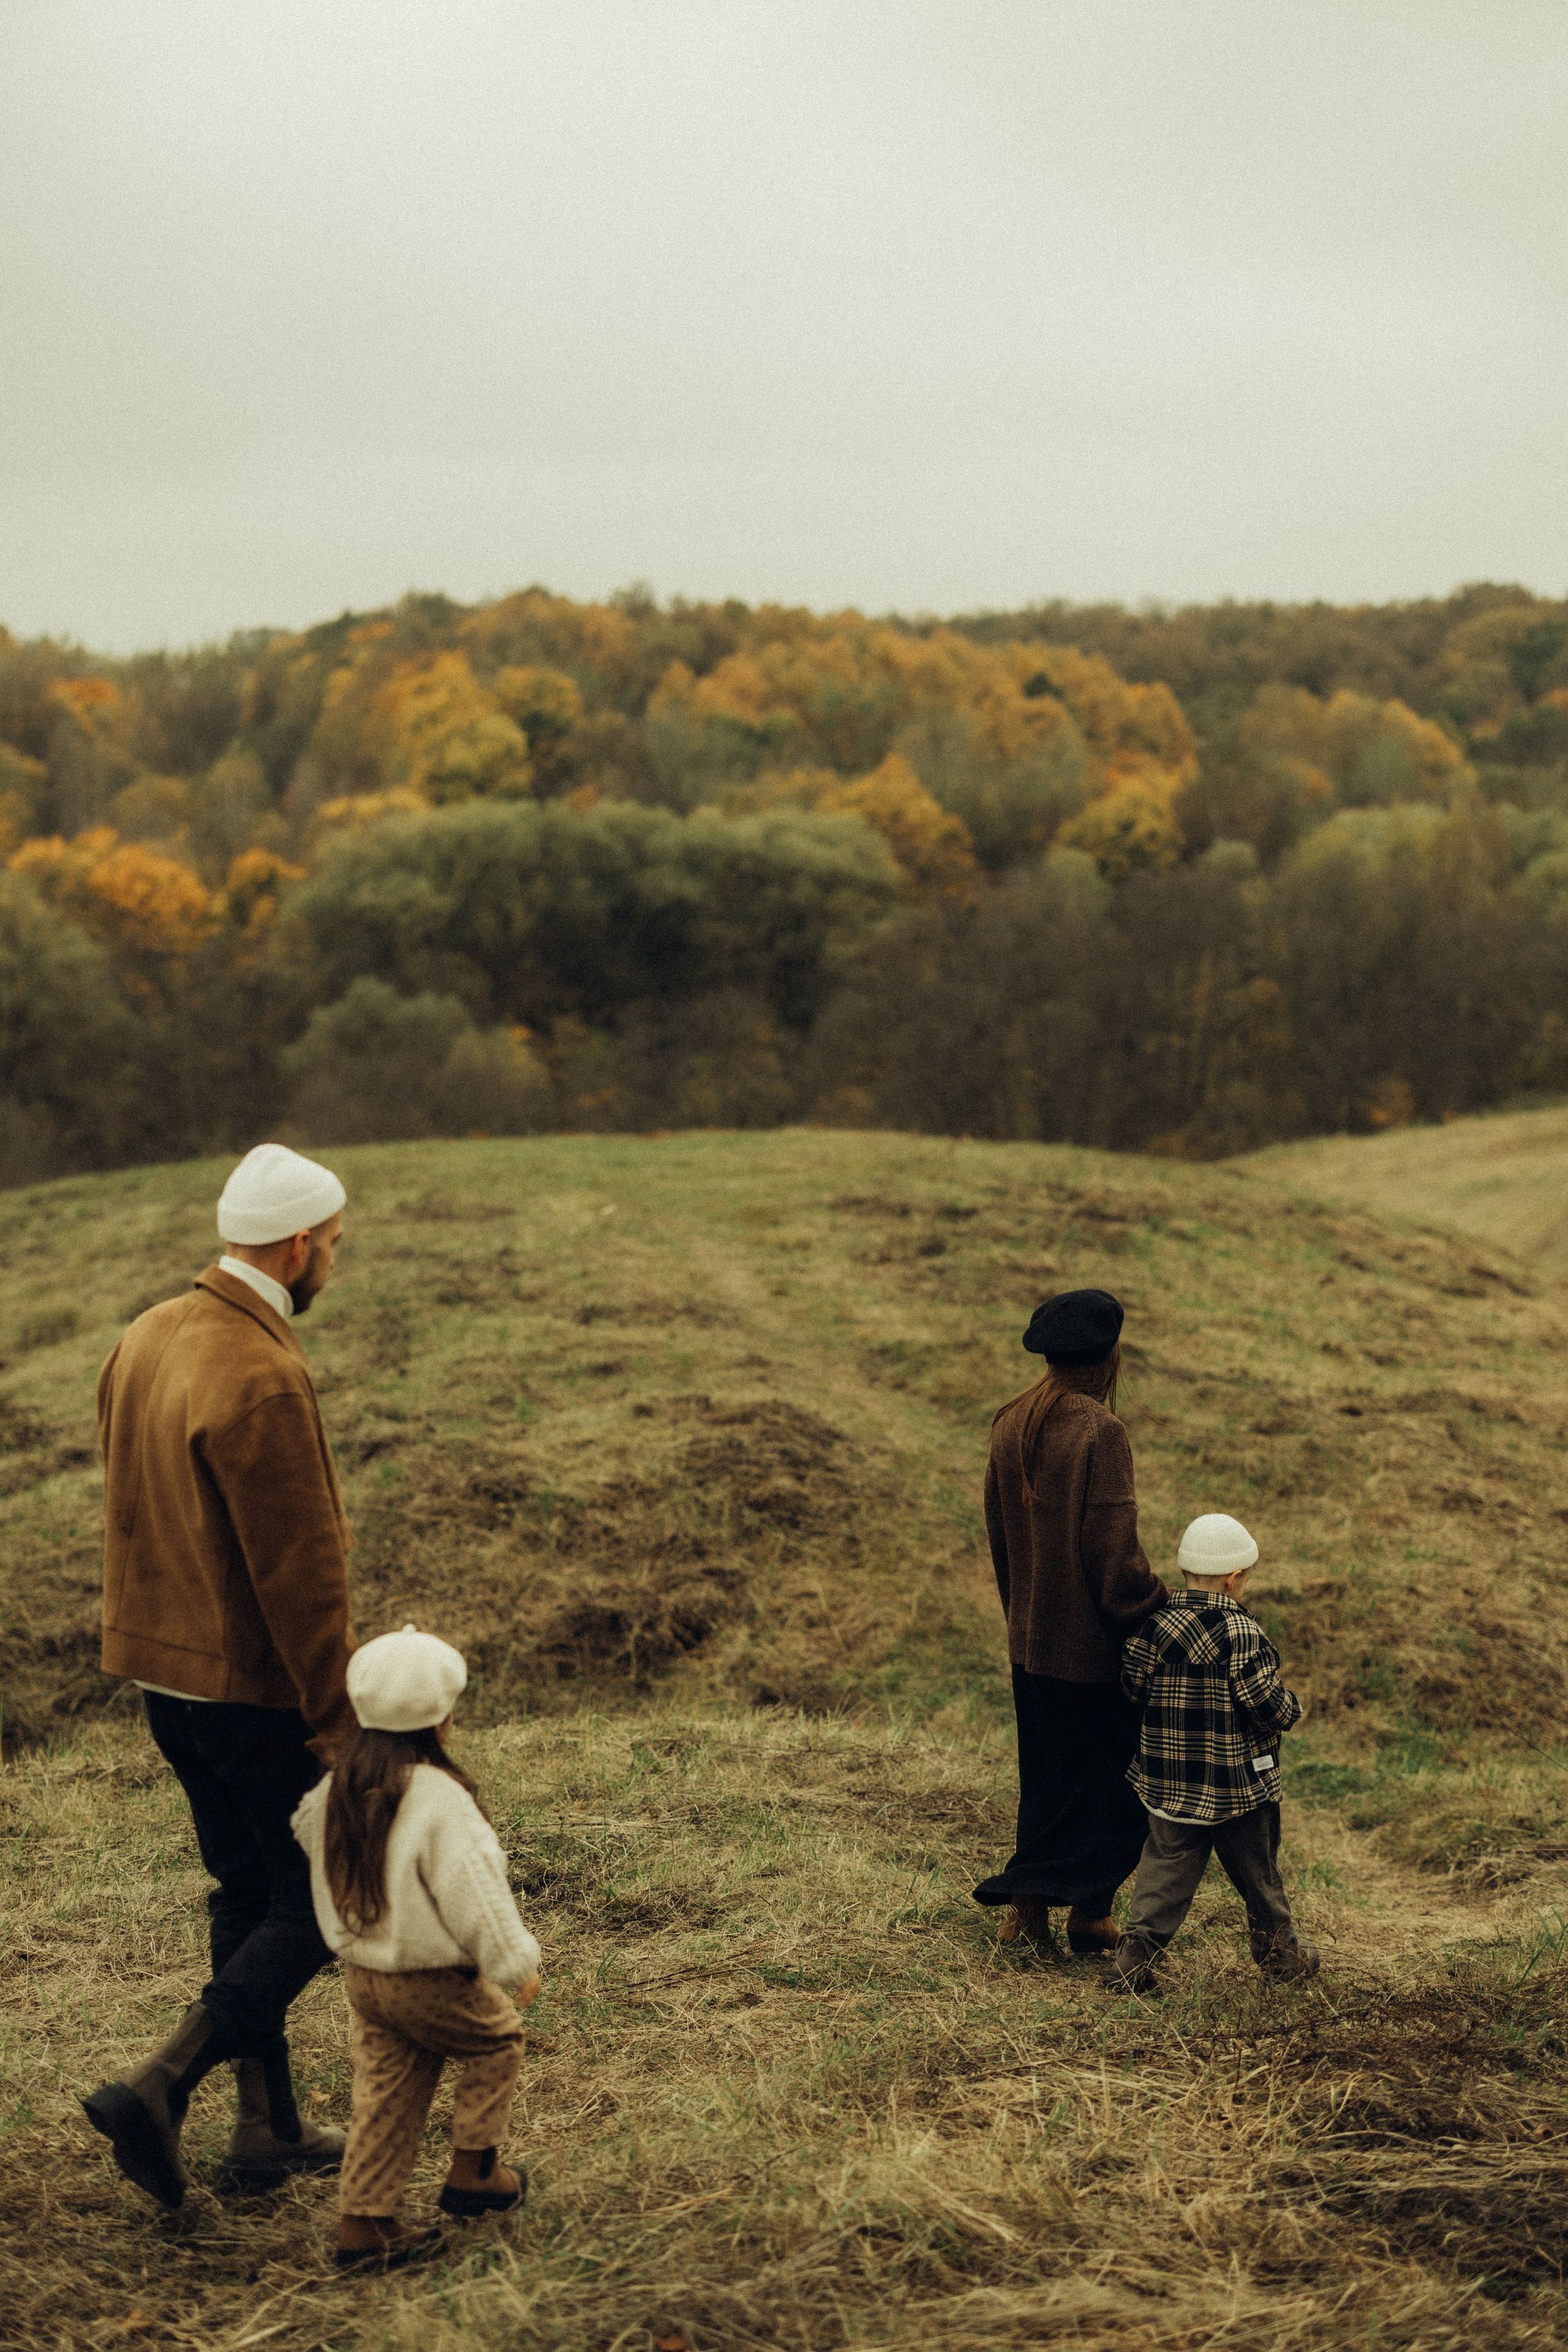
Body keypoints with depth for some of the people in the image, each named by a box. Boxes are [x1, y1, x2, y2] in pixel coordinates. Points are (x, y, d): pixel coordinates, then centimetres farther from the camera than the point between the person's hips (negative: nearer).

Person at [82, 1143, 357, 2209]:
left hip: (167, 1670, 9)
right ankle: (160, 2086, -5)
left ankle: (270, 2129, 27)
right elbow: (298, 1572, -23)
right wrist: (339, 1717, -16)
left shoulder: (150, 1335, 4)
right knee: (318, 1906, 5)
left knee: (248, 1894, 19)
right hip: (258, 1687, -9)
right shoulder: (263, 1379, -25)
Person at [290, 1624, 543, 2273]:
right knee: (497, 2038, 18)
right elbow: (473, 1891, -21)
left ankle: (364, 2224, 12)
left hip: (362, 1972, 7)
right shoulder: (438, 1798, -23)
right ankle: (473, 2173, 23)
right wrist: (515, 1961, -10)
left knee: (386, 2093, 14)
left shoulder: (339, 1787, -1)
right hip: (431, 1980, -7)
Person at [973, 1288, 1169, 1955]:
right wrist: (1157, 1618, -10)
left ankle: (1029, 1902, 16)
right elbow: (1113, 1546, -22)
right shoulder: (1099, 1431, -21)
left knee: (1045, 1774, 18)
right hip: (1094, 1639, -7)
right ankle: (1089, 1909, 15)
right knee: (1112, 1772, 10)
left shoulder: (1011, 1423, 1)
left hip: (1030, 1633, 7)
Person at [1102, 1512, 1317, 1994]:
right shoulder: (1243, 1634, -18)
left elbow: (1133, 1687, 0)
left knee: (1166, 1869, 8)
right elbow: (1266, 1704, -18)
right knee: (1257, 1872, 15)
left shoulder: (1154, 1624, -4)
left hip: (1169, 1784, 4)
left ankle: (1138, 1950, -3)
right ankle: (1279, 1949, 30)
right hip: (1239, 1784, -4)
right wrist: (1292, 1709, 3)